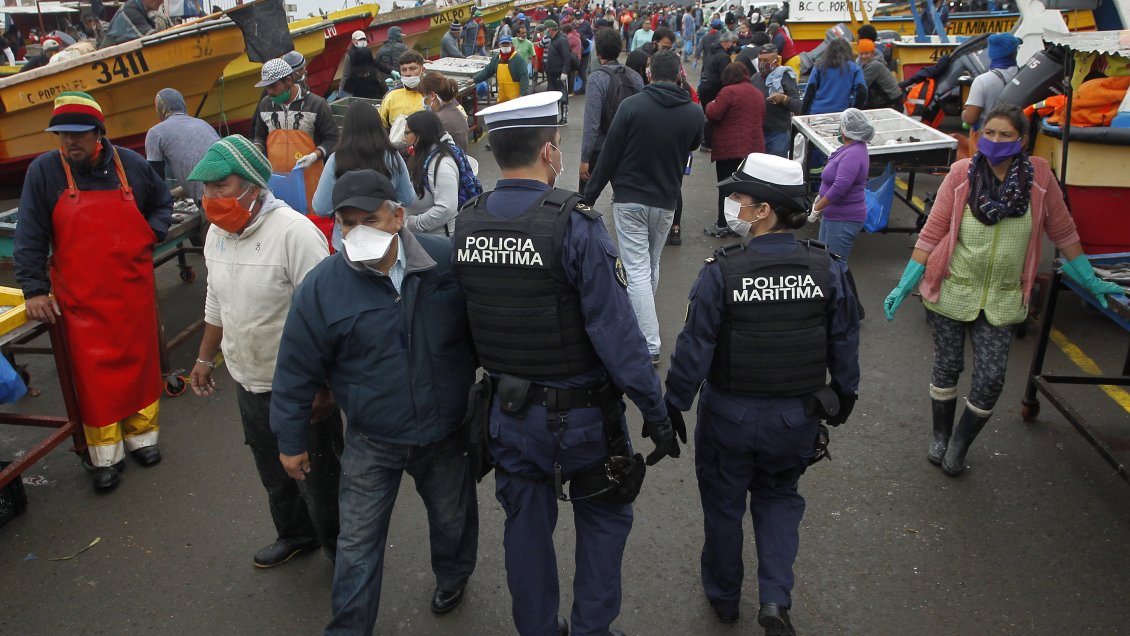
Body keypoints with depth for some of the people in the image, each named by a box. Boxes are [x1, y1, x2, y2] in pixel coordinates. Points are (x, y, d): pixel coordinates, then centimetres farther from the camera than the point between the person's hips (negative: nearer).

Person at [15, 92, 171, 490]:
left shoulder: (131, 164, 0)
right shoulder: (44, 170, -5)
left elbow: (162, 202, 19)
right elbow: (30, 237, -3)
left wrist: (152, 233, 1)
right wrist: (34, 289, -7)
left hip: (134, 289, 2)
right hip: (80, 297, -2)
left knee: (139, 361, 11)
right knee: (92, 371, 1)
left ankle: (141, 434, 29)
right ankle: (105, 454, 14)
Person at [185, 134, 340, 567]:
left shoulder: (294, 232, -24)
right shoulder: (217, 232, 3)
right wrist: (205, 358, 23)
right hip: (248, 383, 8)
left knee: (318, 476, 10)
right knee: (274, 473, 25)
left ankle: (340, 548, 33)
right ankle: (295, 534, 49)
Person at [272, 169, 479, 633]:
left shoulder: (448, 261, -13)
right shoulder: (321, 286, -15)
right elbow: (296, 372, -5)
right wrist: (291, 441, 2)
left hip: (448, 433, 2)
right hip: (371, 444, -1)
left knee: (453, 518, 23)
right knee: (357, 543, 9)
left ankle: (452, 578, 53)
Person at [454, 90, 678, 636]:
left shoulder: (466, 224, -5)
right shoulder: (575, 225, -23)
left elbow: (466, 319, 5)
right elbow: (615, 330, -23)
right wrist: (655, 411, -15)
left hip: (508, 408, 5)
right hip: (580, 411, -5)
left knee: (526, 524, 20)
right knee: (603, 520, 18)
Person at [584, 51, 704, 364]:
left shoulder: (631, 105, -11)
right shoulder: (693, 113, -1)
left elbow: (609, 154, -10)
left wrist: (589, 195, -3)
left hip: (629, 199, -4)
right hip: (666, 201, 4)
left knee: (637, 270, -4)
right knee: (652, 265, 21)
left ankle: (649, 344, -9)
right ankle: (639, 320, 39)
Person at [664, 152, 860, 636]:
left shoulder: (721, 272, -22)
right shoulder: (828, 270, -11)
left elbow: (695, 349, -17)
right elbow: (845, 345, 0)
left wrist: (675, 406, -4)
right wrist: (844, 397, 16)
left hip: (730, 415, -2)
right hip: (798, 416, 3)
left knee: (723, 503, 20)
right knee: (779, 497, 27)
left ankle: (724, 597, 40)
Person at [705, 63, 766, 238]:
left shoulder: (729, 91, -11)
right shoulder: (759, 94, 12)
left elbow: (712, 115, -15)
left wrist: (710, 105, 4)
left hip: (729, 149, -6)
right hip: (753, 148, 6)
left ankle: (723, 225, 6)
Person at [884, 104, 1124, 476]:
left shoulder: (1039, 175, -6)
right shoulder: (961, 173, -8)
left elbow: (1063, 232, 6)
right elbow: (933, 232, -5)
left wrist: (1090, 281, 11)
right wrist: (906, 284, -8)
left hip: (1001, 301, 1)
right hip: (951, 292, -1)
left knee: (991, 380, -1)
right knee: (947, 368, 13)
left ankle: (960, 445, 24)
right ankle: (940, 435, 36)